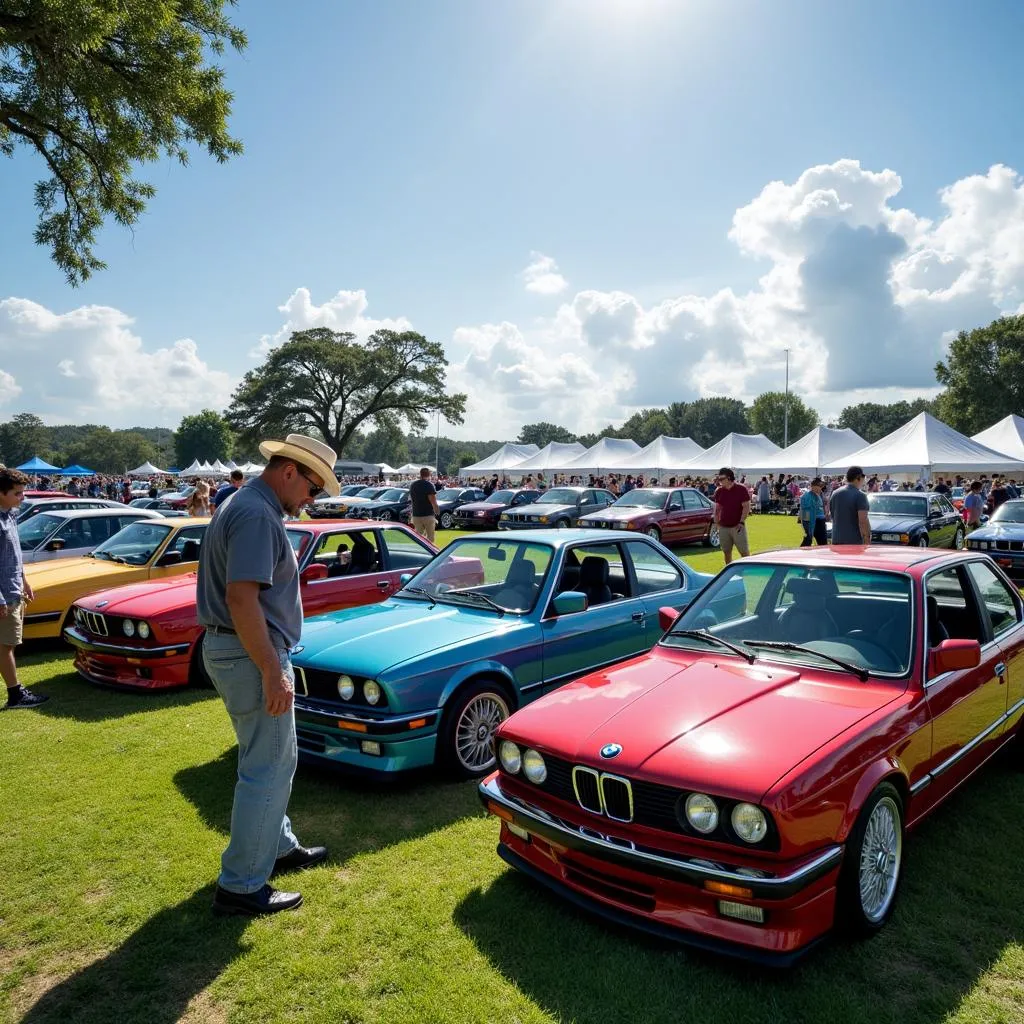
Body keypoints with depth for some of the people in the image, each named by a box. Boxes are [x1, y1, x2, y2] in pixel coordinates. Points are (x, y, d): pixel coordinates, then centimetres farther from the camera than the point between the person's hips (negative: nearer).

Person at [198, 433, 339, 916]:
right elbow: (241, 598, -28)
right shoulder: (257, 515, -21)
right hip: (251, 656, -11)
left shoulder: (245, 504, 13)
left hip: (228, 647, 11)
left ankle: (279, 846, 37)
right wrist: (272, 673, -26)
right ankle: (241, 887, 12)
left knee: (278, 758, 22)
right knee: (267, 770, 0)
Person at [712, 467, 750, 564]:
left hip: (737, 526, -4)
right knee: (726, 552, 10)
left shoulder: (741, 489, -5)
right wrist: (716, 522, 6)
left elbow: (746, 506, -7)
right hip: (723, 527, 4)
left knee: (744, 551, -2)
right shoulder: (719, 491, 7)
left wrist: (741, 522, -15)